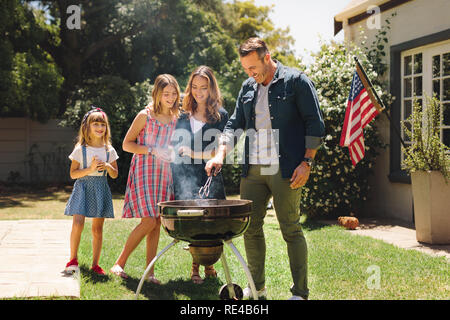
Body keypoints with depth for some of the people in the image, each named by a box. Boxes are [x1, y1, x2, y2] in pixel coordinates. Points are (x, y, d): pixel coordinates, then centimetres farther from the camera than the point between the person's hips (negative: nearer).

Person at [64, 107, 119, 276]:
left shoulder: (109, 150, 7)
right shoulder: (80, 149, -1)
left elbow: (115, 175, 12)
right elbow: (73, 173, -3)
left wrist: (107, 166, -9)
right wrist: (90, 169, -16)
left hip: (101, 189, 3)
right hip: (83, 187, -2)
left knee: (97, 228, 4)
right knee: (78, 223, -16)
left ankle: (95, 264, 14)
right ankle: (73, 259, 0)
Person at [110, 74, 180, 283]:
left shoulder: (177, 118, 10)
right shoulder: (145, 116, -5)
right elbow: (127, 144, -3)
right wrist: (151, 150, -16)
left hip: (165, 175, 5)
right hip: (144, 173, -5)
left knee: (156, 224, 3)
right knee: (148, 221, -13)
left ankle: (150, 272, 8)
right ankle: (119, 264, 1)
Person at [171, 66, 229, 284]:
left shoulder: (220, 115, 4)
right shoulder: (184, 117, 12)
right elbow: (176, 150, 17)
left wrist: (193, 153, -9)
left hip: (210, 179, -1)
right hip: (186, 179, 1)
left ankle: (208, 263, 13)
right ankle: (196, 266, 6)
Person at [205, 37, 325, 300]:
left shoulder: (296, 81, -2)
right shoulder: (248, 88, 15)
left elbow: (315, 124, -4)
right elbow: (235, 124, 18)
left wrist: (307, 162, -10)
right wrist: (221, 154, 3)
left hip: (285, 171, -6)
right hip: (252, 170, 6)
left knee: (291, 230, -2)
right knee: (250, 228, 7)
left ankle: (300, 292, 7)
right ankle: (257, 287, 21)